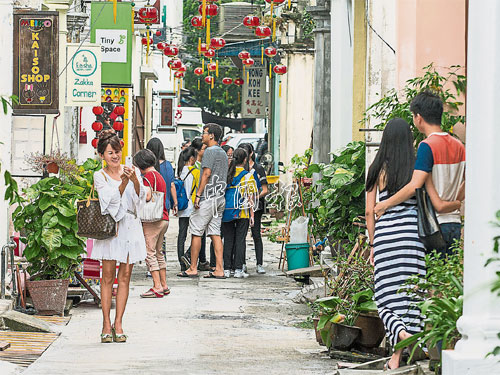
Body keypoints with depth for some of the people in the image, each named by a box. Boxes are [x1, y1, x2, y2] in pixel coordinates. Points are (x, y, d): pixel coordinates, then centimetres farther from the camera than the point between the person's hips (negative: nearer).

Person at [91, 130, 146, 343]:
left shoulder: (133, 171, 8)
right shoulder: (100, 176, 1)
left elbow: (139, 199, -4)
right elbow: (111, 200, -11)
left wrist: (135, 181, -21)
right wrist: (123, 183, -25)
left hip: (130, 226, 2)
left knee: (125, 276, 1)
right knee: (108, 276, -3)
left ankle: (118, 324, 4)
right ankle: (106, 324, 2)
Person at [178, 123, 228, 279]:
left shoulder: (210, 151, -10)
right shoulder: (223, 153, 18)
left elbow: (207, 174, -17)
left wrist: (198, 195, -16)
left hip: (208, 197, -9)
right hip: (220, 198, 9)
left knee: (196, 232, -3)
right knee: (215, 233, 6)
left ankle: (193, 268, -1)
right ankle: (219, 269, 1)